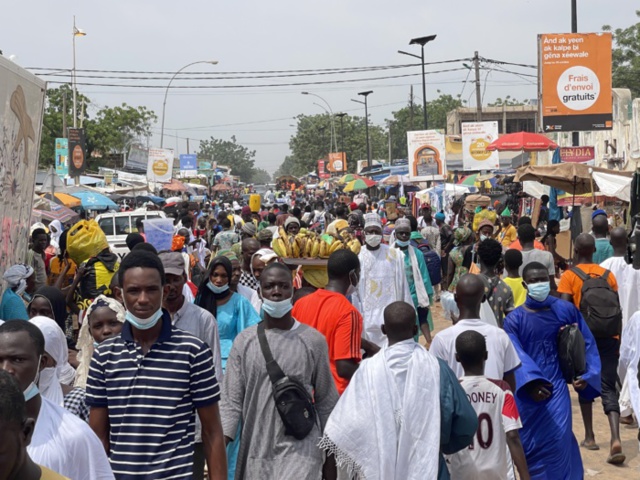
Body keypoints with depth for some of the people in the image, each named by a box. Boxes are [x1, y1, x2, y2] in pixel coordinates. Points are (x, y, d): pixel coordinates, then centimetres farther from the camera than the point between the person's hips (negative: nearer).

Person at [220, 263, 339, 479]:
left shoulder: (313, 340, -3)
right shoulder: (244, 341, 1)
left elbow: (326, 401, 5)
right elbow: (232, 401, 0)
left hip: (300, 449, -2)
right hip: (255, 452, 2)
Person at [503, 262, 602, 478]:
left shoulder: (566, 310, 0)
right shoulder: (514, 319, -5)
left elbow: (586, 343, 9)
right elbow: (516, 355, -17)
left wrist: (586, 374, -1)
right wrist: (530, 383, -32)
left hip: (556, 387, 0)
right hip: (526, 390, 0)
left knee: (558, 441, -8)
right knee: (529, 442, 9)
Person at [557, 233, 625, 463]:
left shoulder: (569, 276, -2)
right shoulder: (608, 275, 7)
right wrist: (617, 339, 15)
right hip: (609, 337, 2)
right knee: (609, 388, 1)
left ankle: (590, 437, 19)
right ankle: (616, 439, -16)